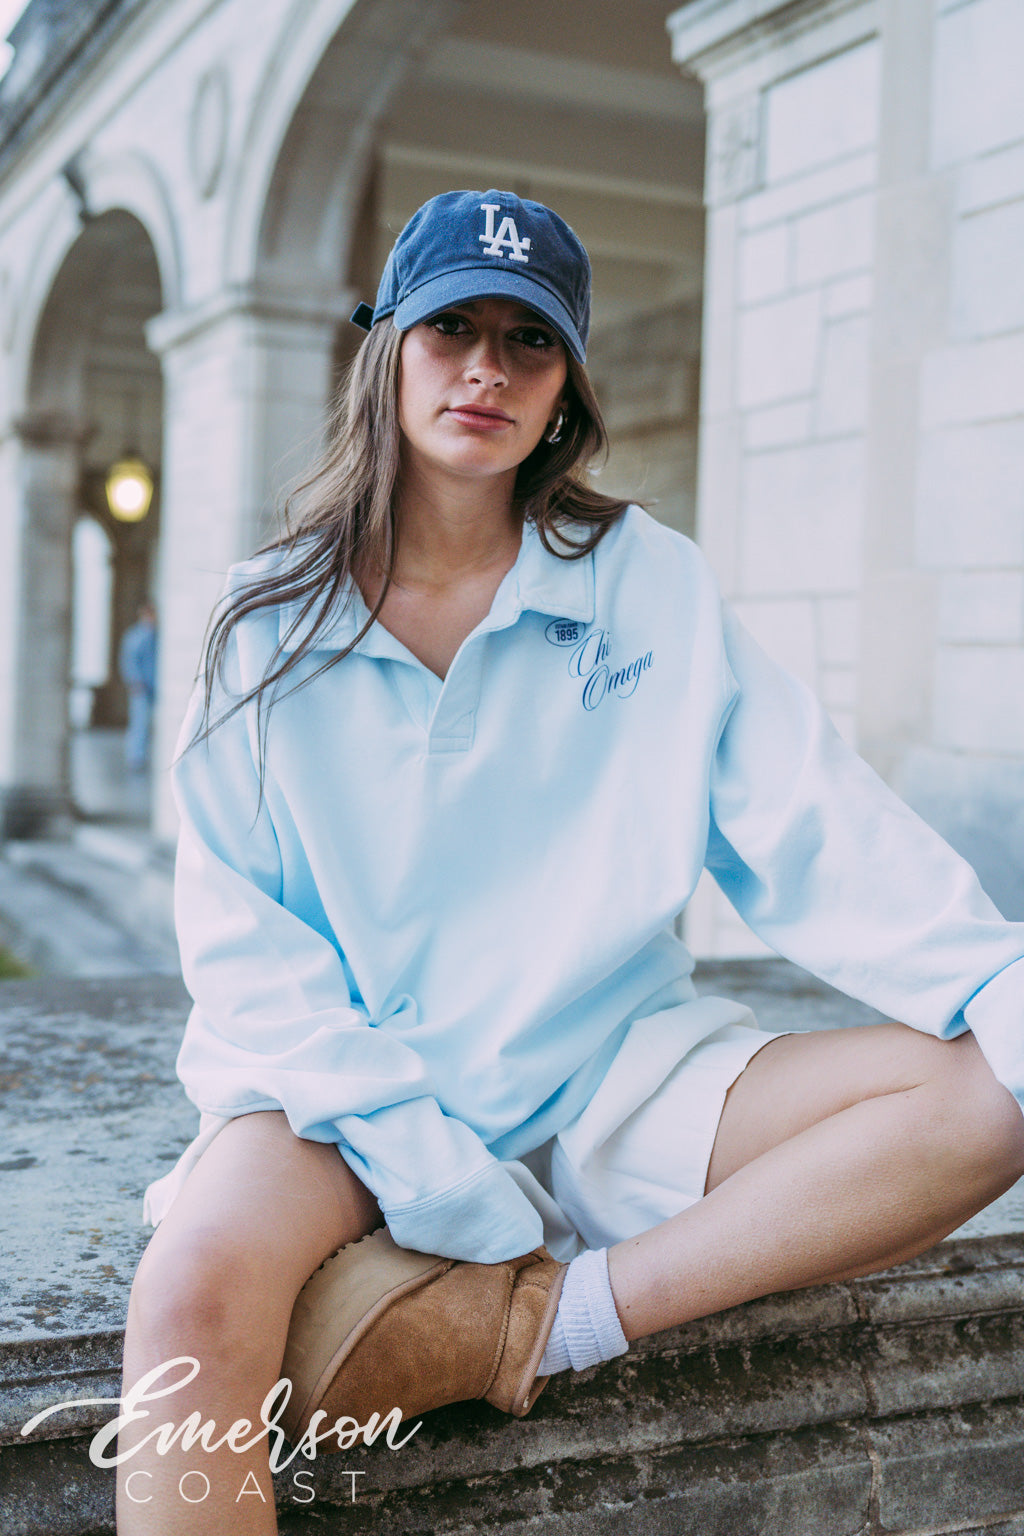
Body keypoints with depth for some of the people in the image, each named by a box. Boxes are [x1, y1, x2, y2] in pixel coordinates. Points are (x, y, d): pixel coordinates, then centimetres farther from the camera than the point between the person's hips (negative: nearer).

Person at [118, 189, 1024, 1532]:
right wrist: (458, 1201, -17)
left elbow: (818, 829, -3)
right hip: (354, 1096, -2)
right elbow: (243, 947, -5)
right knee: (200, 1288, -35)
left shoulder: (652, 586, 5)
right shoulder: (274, 624, 2)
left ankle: (550, 1314, -22)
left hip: (611, 1084, 3)